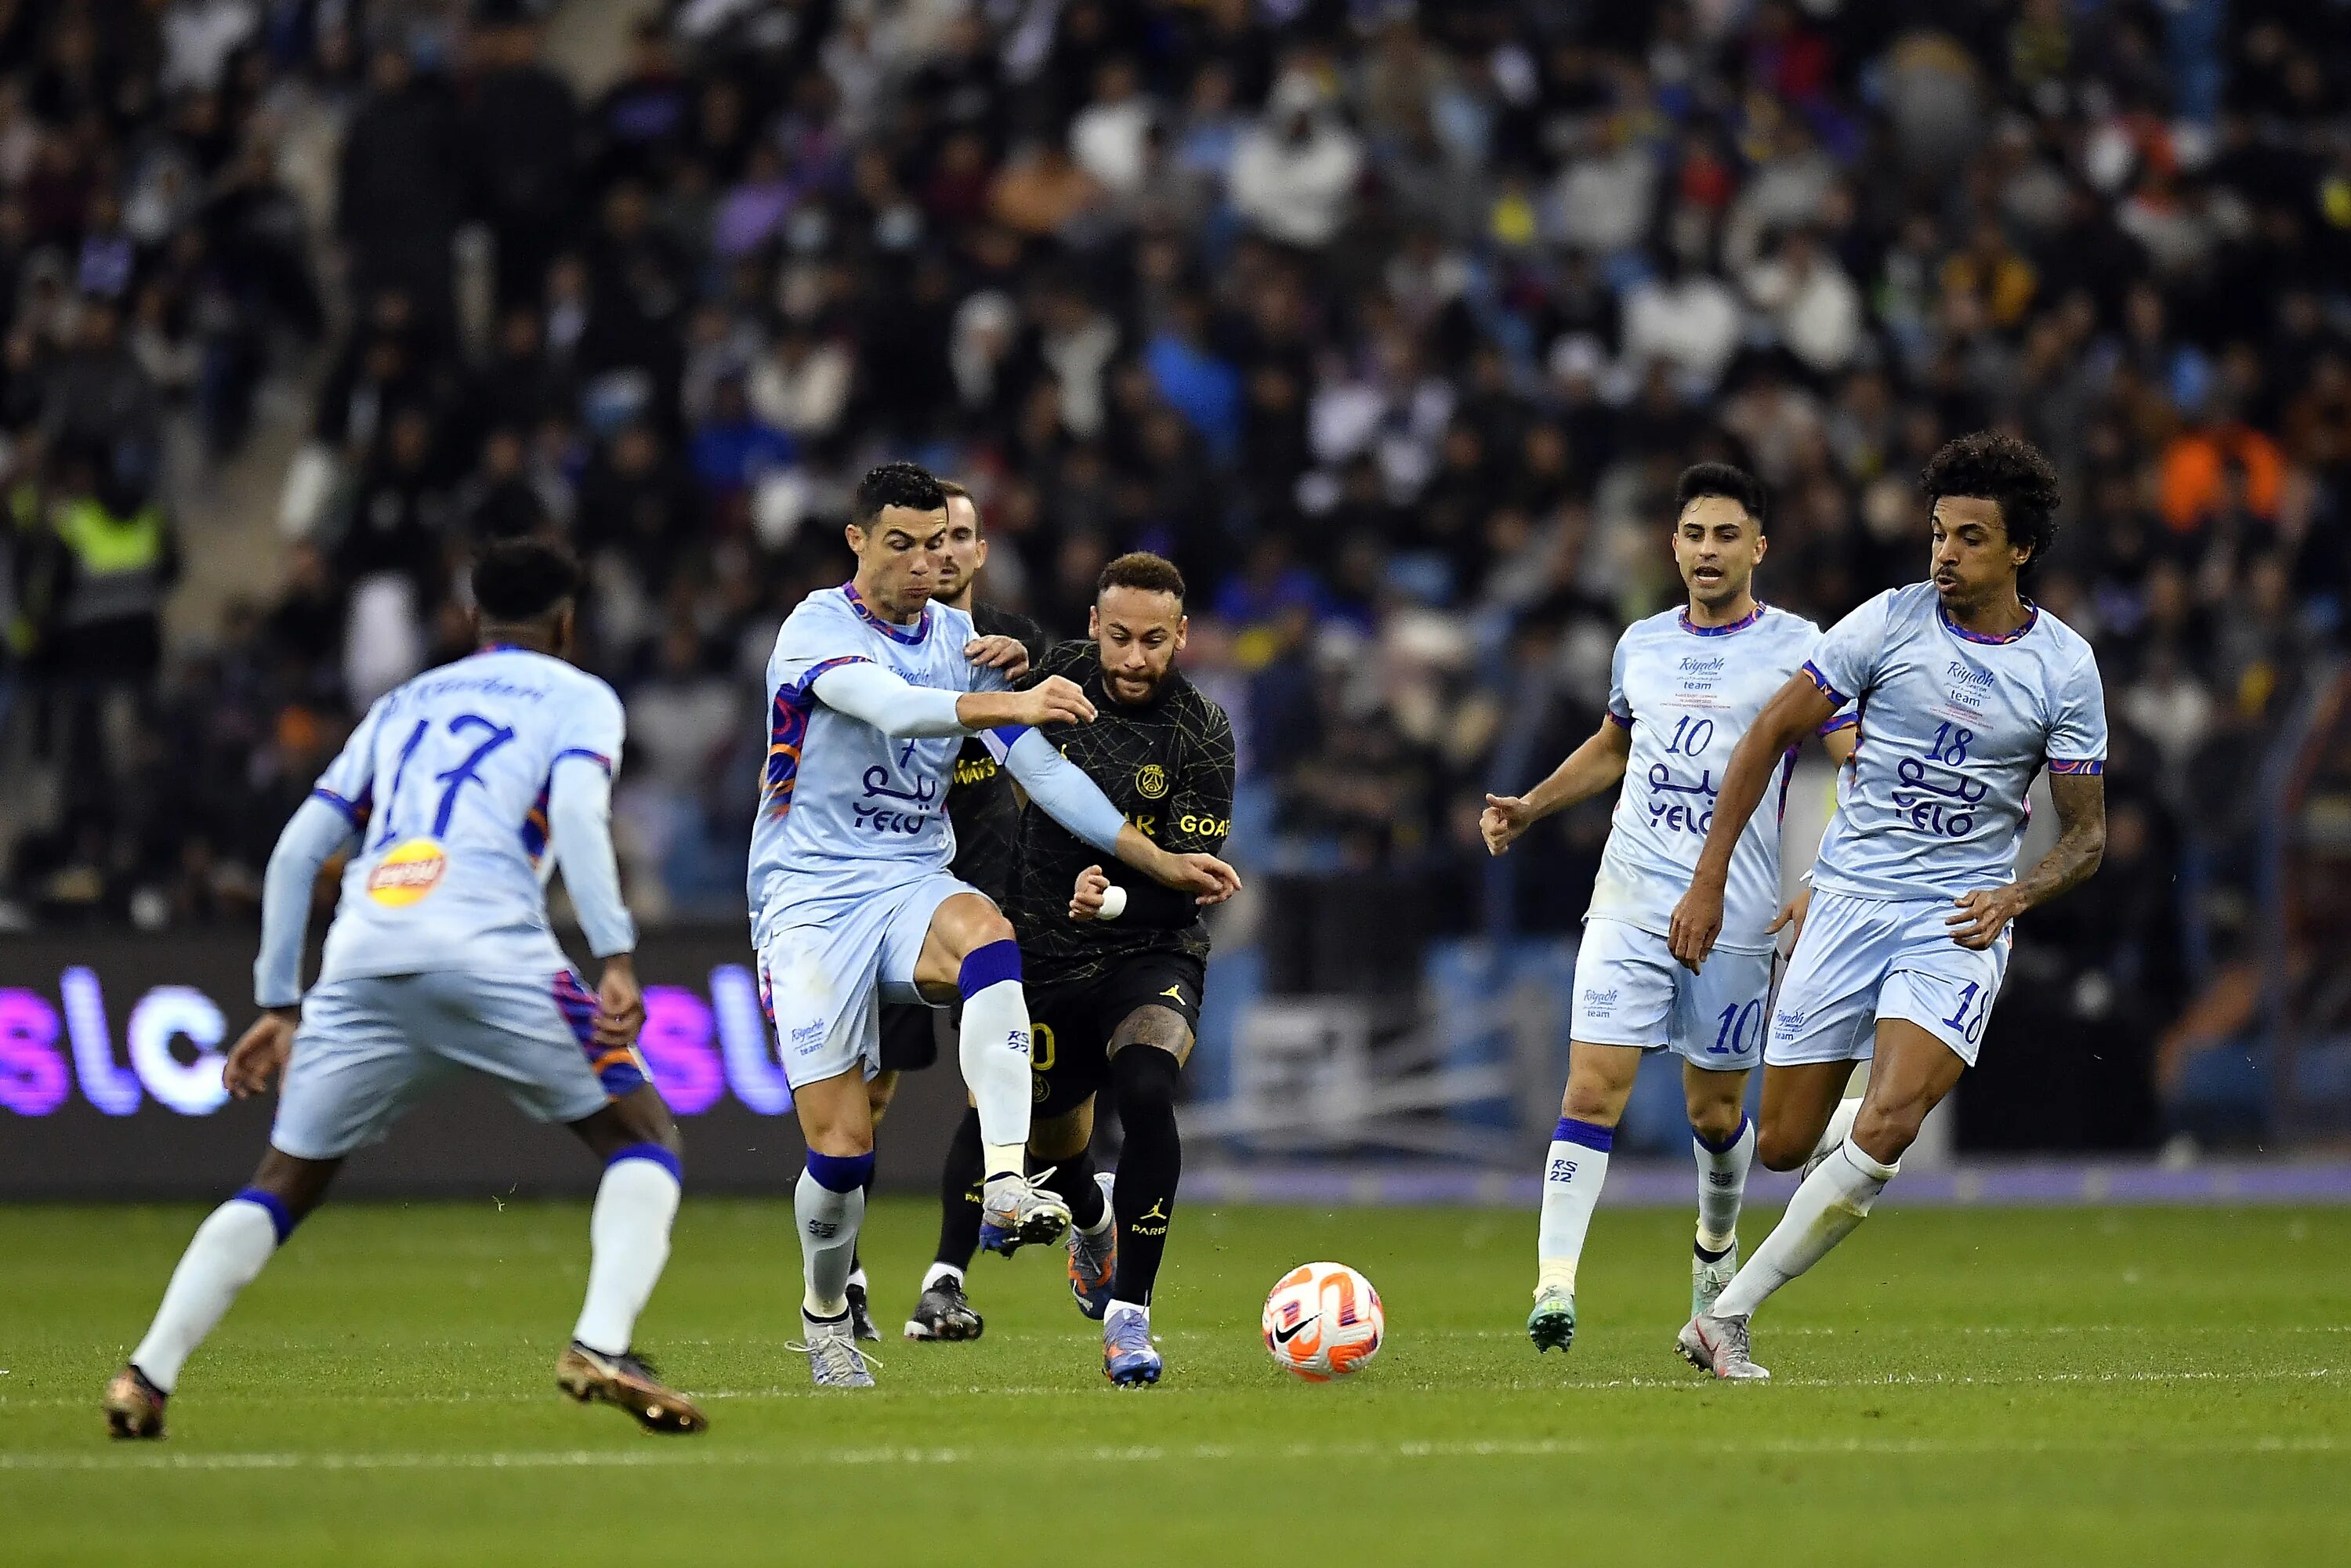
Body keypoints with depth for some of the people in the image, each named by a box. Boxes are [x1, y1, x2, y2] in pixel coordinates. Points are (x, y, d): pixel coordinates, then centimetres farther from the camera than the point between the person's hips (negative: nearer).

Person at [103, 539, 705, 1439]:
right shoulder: (578, 696, 18)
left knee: (285, 1184, 17)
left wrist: (278, 1004, 28)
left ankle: (147, 1374, 2)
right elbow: (577, 807, -3)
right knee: (644, 1136, 9)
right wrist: (617, 959, -12)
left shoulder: (401, 706, 31)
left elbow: (298, 849, 25)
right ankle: (601, 1347, -13)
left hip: (361, 959, 4)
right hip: (491, 950, -4)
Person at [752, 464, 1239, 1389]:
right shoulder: (817, 630, -9)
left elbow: (1040, 767, 11)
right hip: (809, 896, -3)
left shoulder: (961, 642, 9)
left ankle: (1005, 1190, -45)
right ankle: (825, 1315, 20)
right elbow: (890, 707, -29)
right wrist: (1009, 703, -45)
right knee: (841, 1146, -10)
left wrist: (1156, 860, 4)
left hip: (912, 881, 3)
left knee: (986, 935, -35)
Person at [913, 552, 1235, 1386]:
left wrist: (1117, 900, -35)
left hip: (1152, 952, -3)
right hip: (1045, 957, 3)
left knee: (1146, 1095, -31)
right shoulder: (1056, 677, -7)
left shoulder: (1201, 733, -13)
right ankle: (1094, 1218, 53)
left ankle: (1128, 1316, -22)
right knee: (1050, 1145, 13)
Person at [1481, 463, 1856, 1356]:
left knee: (1714, 1113, 8)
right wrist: (1530, 808, 18)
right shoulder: (1641, 646, 11)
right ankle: (1554, 1288, -15)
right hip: (1628, 905, 3)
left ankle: (1715, 1252, 37)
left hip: (1738, 917, -2)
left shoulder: (1796, 648, -2)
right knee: (1592, 1089, -12)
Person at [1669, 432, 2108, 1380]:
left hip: (1960, 921, -1)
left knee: (1886, 1129, -24)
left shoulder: (2064, 666, -1)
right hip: (1849, 901, 1)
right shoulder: (1888, 623, -3)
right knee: (1784, 1147, 0)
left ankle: (1726, 1317, -16)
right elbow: (1770, 735, 4)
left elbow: (2086, 833, 6)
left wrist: (2015, 895, -15)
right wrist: (1709, 881, 0)